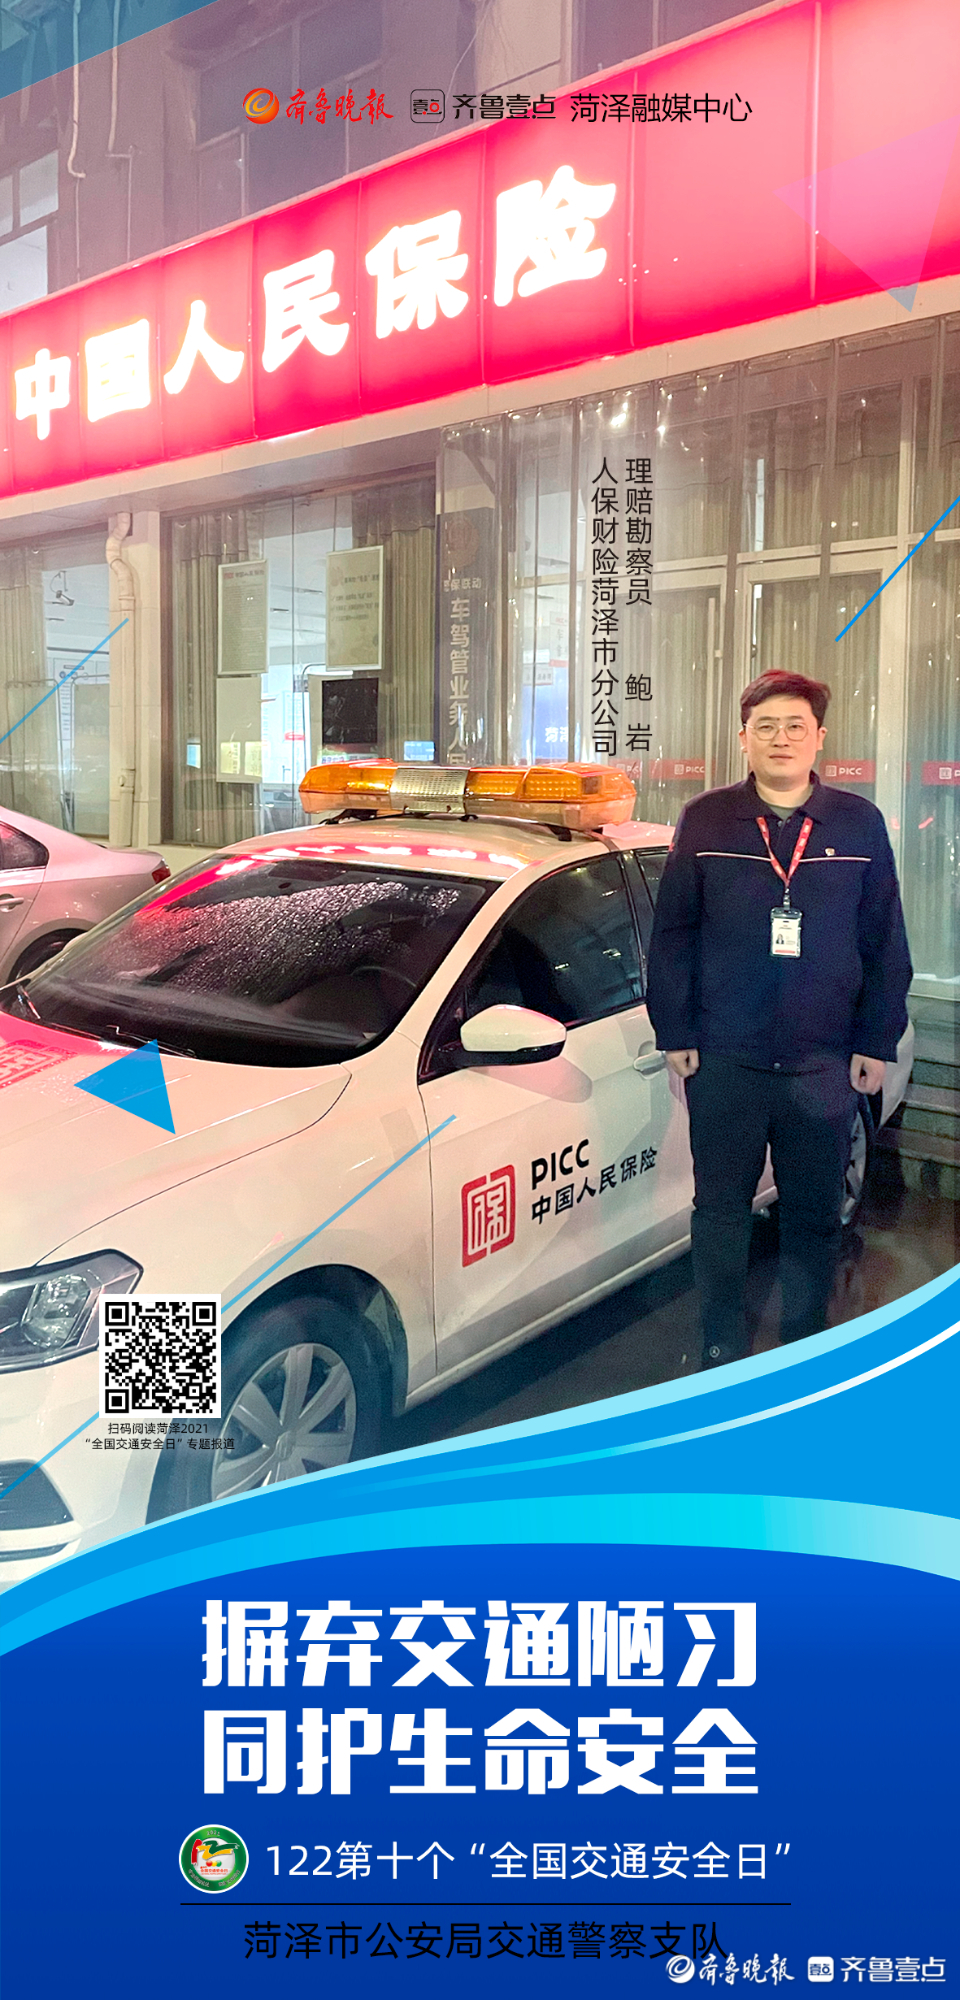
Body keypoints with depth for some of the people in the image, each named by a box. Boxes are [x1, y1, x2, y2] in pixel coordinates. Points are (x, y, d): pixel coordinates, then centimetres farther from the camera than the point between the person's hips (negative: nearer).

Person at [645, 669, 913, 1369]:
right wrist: (676, 1035, 0)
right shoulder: (705, 821, 1)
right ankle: (723, 1351, 24)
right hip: (724, 1061, 0)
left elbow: (886, 945, 5)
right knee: (721, 1208, 9)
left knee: (816, 1214, 10)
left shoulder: (860, 824, 2)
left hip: (825, 1064, 0)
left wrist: (876, 1043, 2)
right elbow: (672, 936, 3)